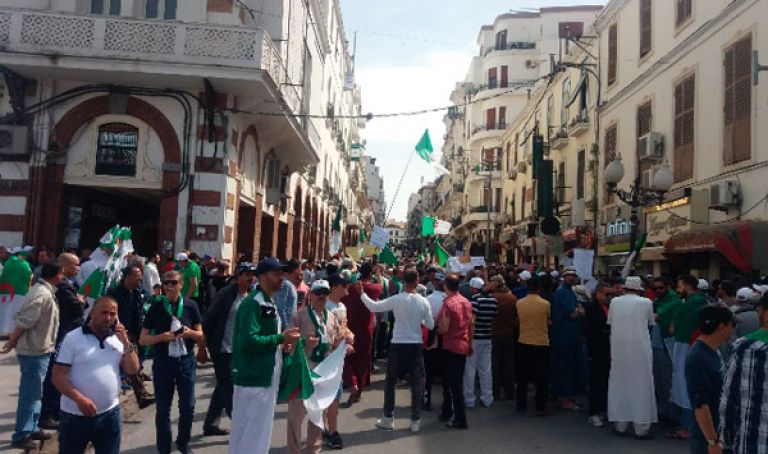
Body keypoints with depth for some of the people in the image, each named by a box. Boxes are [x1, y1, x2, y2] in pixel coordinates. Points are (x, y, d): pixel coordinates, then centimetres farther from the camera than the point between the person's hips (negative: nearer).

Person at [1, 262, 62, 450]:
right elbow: (24, 322, -22)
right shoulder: (43, 295, -22)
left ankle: (31, 428, 28)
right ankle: (21, 436, 8)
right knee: (30, 394, -1)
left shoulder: (43, 291, 10)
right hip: (35, 352, -10)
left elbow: (22, 319, 15)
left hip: (38, 350, 10)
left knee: (34, 393, 18)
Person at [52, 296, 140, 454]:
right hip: (76, 415, -3)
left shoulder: (118, 339, 5)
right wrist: (79, 399, -21)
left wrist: (126, 343, -9)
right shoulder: (73, 338, -7)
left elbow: (132, 370, 2)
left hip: (109, 414, 3)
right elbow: (58, 376, -10)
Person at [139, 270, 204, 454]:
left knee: (188, 407, 7)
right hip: (163, 362, -1)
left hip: (186, 361, 1)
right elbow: (142, 339, -2)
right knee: (163, 410, 7)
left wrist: (190, 333, -18)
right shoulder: (156, 307, -4)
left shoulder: (190, 305, -1)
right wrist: (162, 337, -19)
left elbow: (200, 336, 4)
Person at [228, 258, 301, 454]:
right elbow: (248, 341, -27)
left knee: (259, 429, 19)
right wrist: (281, 338, -21)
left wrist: (281, 344, 2)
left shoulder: (268, 303, 13)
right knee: (252, 432, 0)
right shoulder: (253, 303, -18)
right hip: (254, 378, -10)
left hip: (265, 377, 10)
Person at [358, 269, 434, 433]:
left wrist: (362, 293, 8)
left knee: (390, 382, 12)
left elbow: (373, 307, -5)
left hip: (398, 345, -1)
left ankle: (388, 419, 18)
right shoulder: (423, 301, -4)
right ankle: (416, 421, 11)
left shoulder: (396, 299, -11)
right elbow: (430, 325, 1)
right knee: (416, 384, 8)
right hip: (416, 345, 2)